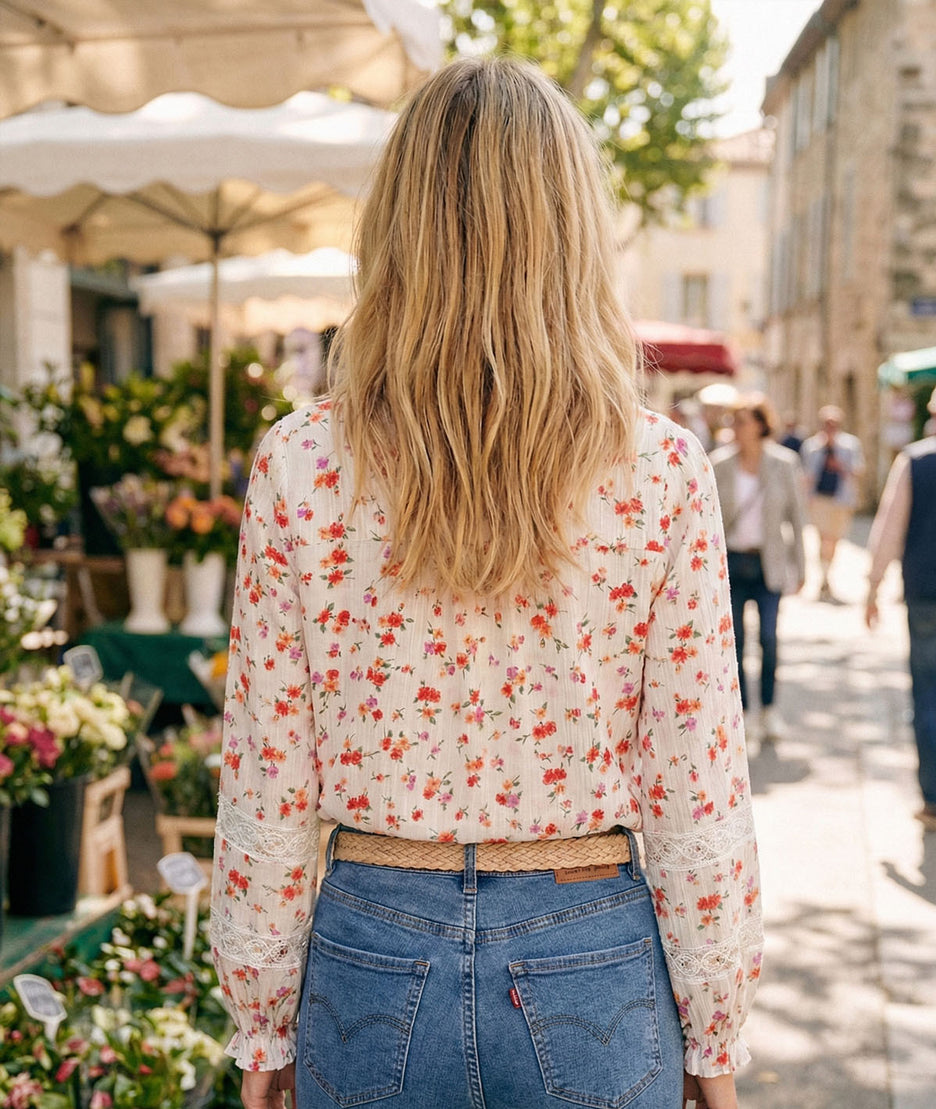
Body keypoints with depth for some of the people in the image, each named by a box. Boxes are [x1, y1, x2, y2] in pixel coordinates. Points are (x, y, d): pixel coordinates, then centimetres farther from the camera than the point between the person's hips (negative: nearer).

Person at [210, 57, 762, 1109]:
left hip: (369, 960, 1)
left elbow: (265, 790, -6)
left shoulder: (298, 467, -10)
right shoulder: (662, 472, -12)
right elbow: (698, 794, -8)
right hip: (593, 976, 0)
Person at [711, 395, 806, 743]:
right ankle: (741, 712, 16)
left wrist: (799, 566, 3)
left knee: (769, 637, -4)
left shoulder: (784, 463, -2)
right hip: (731, 563, 1)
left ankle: (768, 709, 16)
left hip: (768, 562, -1)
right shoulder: (719, 464, -2)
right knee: (733, 639, 2)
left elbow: (796, 514, 3)